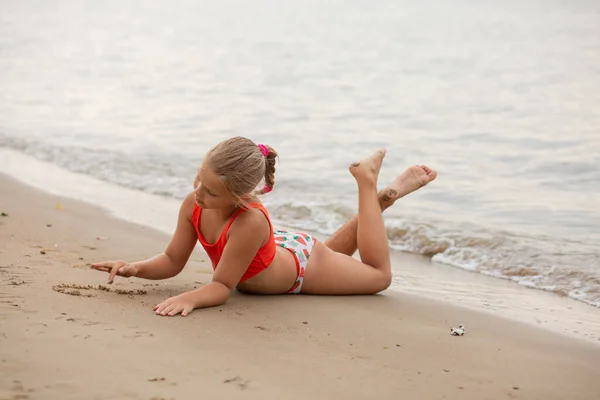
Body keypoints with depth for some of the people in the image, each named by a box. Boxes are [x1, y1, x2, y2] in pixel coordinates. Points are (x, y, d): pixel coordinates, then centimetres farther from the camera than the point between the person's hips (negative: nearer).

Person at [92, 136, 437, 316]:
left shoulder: (250, 221, -48)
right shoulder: (193, 205, -30)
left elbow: (223, 286, -40)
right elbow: (173, 261, -18)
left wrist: (190, 298, -58)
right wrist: (134, 268, -35)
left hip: (302, 266, -6)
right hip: (275, 250, 6)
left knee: (379, 276, 20)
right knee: (330, 253, 38)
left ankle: (370, 183, 24)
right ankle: (384, 196, 40)